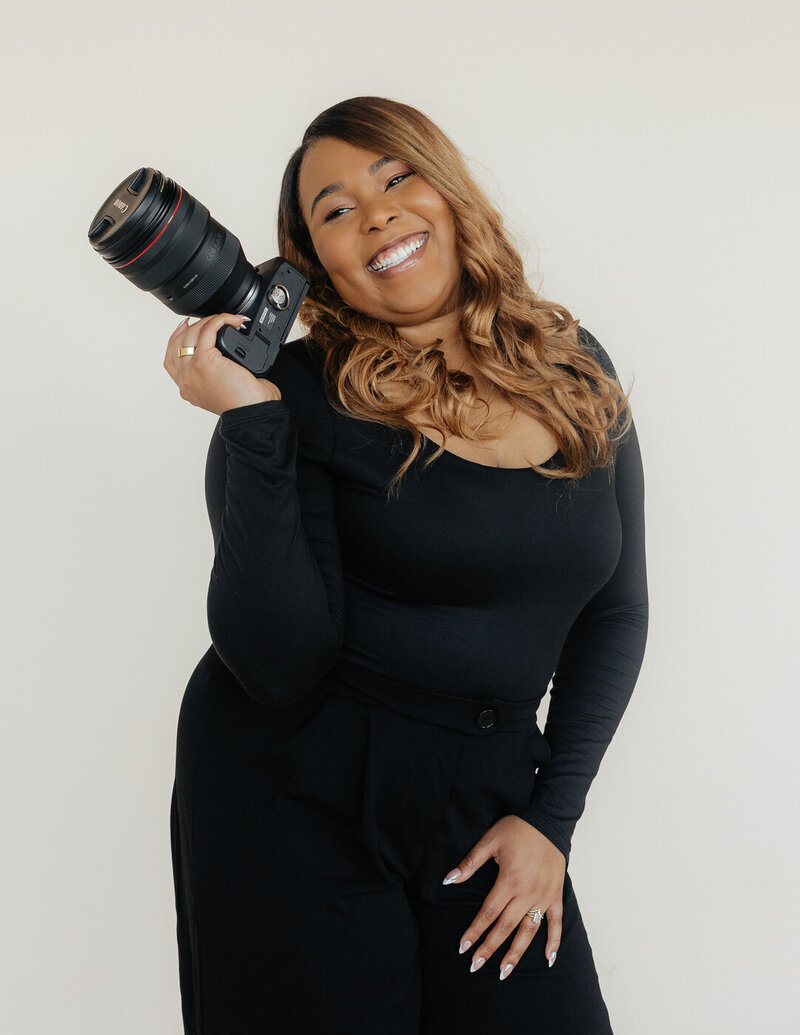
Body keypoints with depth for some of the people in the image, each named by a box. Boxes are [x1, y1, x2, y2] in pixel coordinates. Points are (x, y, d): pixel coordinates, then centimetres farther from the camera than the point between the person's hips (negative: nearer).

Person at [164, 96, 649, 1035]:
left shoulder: (573, 369, 2)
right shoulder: (303, 395, -10)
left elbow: (615, 612, 7)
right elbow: (280, 667, -18)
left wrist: (551, 817, 0)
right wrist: (251, 430, -24)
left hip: (486, 800, 4)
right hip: (295, 807, -3)